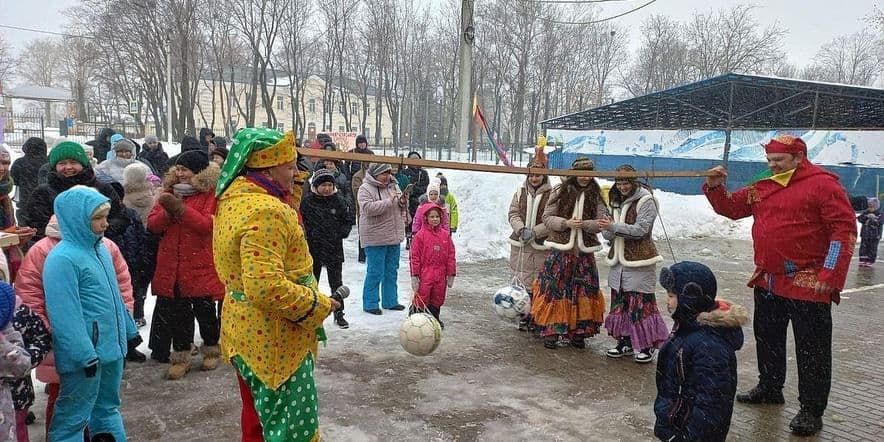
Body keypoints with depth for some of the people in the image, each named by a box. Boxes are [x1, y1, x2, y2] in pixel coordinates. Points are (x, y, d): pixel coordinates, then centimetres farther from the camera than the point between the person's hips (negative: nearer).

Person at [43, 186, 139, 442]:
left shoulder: (100, 249, 7)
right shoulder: (62, 259, -19)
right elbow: (65, 315, -22)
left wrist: (128, 329, 18)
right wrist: (85, 354, -22)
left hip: (111, 346, 8)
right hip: (85, 353, -8)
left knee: (108, 405, 22)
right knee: (74, 415, 5)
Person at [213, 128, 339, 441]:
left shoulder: (235, 195, 4)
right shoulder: (265, 211, -26)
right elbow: (266, 287, -33)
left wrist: (289, 191, 6)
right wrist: (317, 305, -20)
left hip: (248, 329, 10)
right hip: (274, 338, -10)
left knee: (258, 416, 25)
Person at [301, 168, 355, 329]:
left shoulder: (339, 201, -1)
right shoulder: (307, 202, -6)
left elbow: (349, 220, 7)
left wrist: (341, 233, -5)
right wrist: (308, 233, -10)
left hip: (334, 248, 1)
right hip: (313, 248, -1)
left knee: (336, 283, 7)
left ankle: (339, 314, 17)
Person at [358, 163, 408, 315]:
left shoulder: (393, 186, 11)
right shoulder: (365, 189, -9)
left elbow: (402, 209, 20)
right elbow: (368, 208, -24)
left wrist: (403, 202, -4)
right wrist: (389, 201, -25)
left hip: (394, 236, 7)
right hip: (375, 238, -7)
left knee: (391, 271, 15)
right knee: (375, 272, -2)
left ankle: (390, 301, 27)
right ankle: (370, 303, 10)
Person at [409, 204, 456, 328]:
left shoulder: (445, 234, 5)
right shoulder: (420, 235, -6)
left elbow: (451, 255, 9)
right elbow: (414, 256, -6)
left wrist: (451, 274, 7)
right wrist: (414, 276, -8)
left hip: (440, 274, 4)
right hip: (424, 274, -4)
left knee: (437, 299, 14)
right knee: (422, 298, -2)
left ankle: (435, 319, 30)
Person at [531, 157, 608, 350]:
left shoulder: (595, 195, 6)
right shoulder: (560, 191, 1)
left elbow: (603, 221, 0)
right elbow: (547, 218, -1)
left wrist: (585, 224, -18)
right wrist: (565, 223, -18)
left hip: (584, 252, 2)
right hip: (560, 250, -2)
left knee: (583, 293, 5)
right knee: (555, 292, -2)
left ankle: (578, 333, 17)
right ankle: (551, 332, 8)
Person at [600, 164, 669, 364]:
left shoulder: (646, 201, -8)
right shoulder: (617, 201, 14)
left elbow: (641, 229, -18)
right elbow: (609, 233, 16)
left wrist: (614, 227, -22)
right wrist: (607, 231, -8)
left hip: (639, 260, -7)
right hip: (619, 260, 7)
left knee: (641, 302, -5)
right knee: (619, 302, 11)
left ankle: (646, 347, 5)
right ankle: (625, 342, 23)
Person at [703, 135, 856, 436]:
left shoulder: (823, 184, -10)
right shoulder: (762, 189, 9)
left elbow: (844, 229, -14)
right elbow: (730, 208, 18)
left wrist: (830, 277, -18)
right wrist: (715, 187, -2)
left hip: (807, 284, -7)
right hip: (768, 281, 7)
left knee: (811, 348, 2)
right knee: (767, 338, 20)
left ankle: (811, 410, 12)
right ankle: (769, 388, 38)